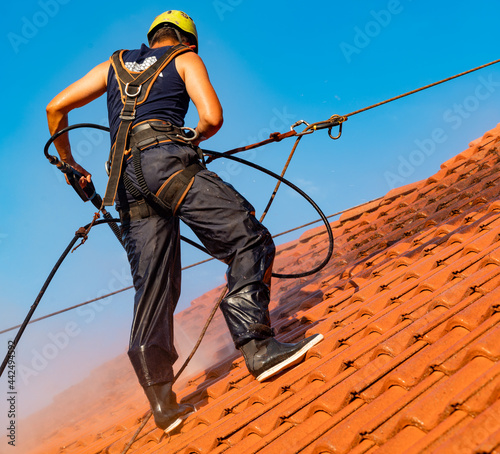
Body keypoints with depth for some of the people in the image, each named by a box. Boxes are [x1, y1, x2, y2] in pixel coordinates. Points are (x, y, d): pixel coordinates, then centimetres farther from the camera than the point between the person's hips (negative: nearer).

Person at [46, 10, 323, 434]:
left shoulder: (115, 64, 32)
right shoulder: (186, 59, 19)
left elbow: (55, 107, 29)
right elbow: (213, 117, 2)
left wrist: (68, 164, 38)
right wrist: (194, 138, 23)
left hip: (125, 175, 6)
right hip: (166, 157, -5)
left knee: (154, 288, 3)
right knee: (249, 240, -7)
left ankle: (161, 400, -1)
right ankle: (257, 347, -22)